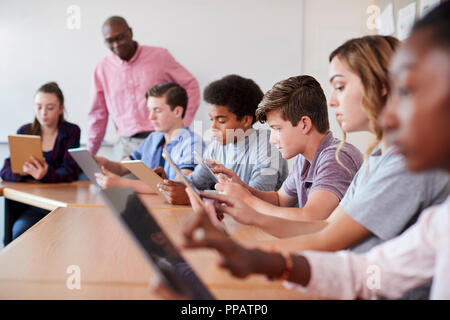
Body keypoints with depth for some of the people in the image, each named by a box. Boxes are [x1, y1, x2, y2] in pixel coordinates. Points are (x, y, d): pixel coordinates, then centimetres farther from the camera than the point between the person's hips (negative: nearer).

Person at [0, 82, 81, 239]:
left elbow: (70, 171, -9)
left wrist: (46, 175, -31)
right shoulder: (24, 132, 8)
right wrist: (23, 171, -26)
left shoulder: (71, 131, 3)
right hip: (29, 205, 2)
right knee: (20, 231, -27)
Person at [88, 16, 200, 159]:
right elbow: (98, 114, 15)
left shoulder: (160, 56, 2)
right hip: (127, 146, 2)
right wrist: (89, 153, 16)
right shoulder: (103, 68, 9)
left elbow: (191, 86, 7)